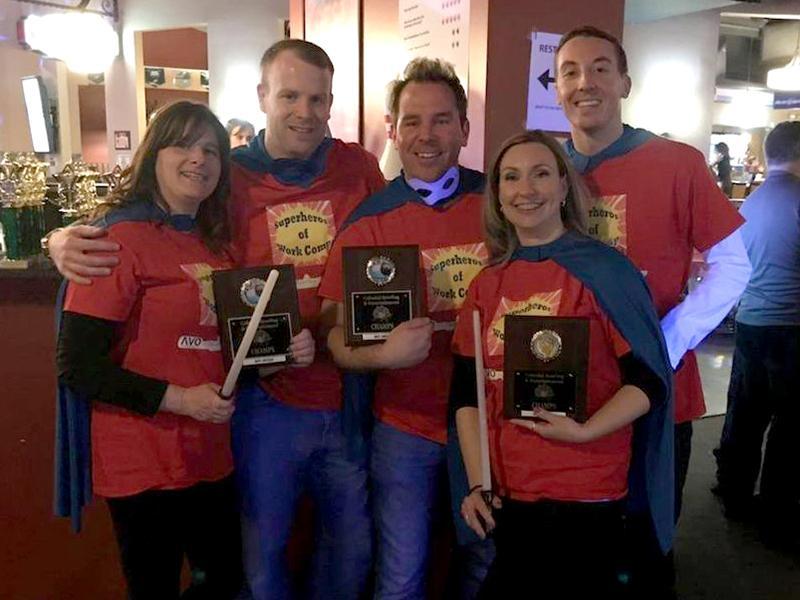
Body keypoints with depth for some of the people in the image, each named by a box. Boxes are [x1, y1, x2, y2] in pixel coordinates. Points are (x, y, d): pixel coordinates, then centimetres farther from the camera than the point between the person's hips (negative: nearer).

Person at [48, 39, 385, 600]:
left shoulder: (360, 167, -1)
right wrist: (68, 240, -16)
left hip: (351, 396, 2)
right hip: (269, 399, -1)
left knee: (354, 546, 21)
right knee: (264, 550, 18)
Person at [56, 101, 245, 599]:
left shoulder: (216, 244, 9)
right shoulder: (121, 239, -14)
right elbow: (77, 365, -16)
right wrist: (176, 399, -21)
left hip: (212, 459, 7)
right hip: (143, 468, -7)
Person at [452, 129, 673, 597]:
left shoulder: (603, 269, -7)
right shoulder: (487, 284, 5)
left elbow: (650, 379, -8)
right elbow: (467, 392, 7)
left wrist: (585, 431, -22)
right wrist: (477, 484, 1)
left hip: (587, 497, -4)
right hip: (505, 497, 5)